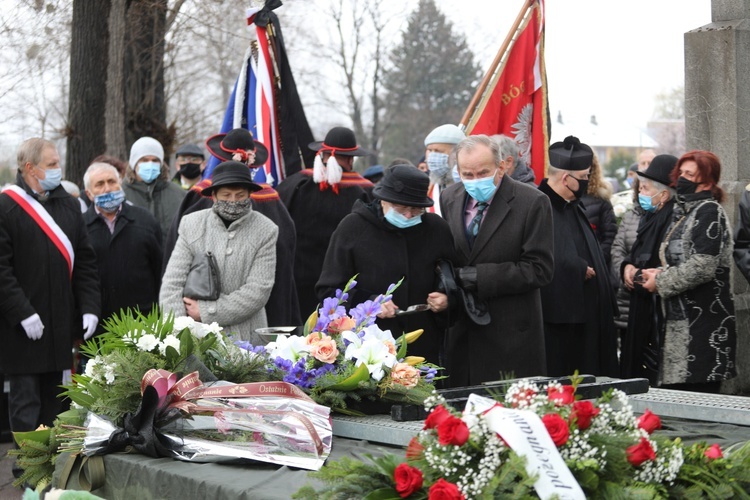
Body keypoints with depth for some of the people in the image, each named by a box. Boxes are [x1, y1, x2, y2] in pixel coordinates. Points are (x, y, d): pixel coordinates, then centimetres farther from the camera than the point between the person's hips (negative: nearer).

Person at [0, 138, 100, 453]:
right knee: (25, 403, -2)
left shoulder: (68, 205, 12)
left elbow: (85, 261, 12)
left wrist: (89, 307, 2)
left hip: (61, 325, 6)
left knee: (52, 401, 14)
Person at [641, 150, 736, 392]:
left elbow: (702, 267, -18)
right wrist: (659, 273, 5)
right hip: (682, 321, 9)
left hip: (703, 324, -9)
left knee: (698, 398, -10)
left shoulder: (708, 211, -9)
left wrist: (660, 281, -8)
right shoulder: (685, 211, 20)